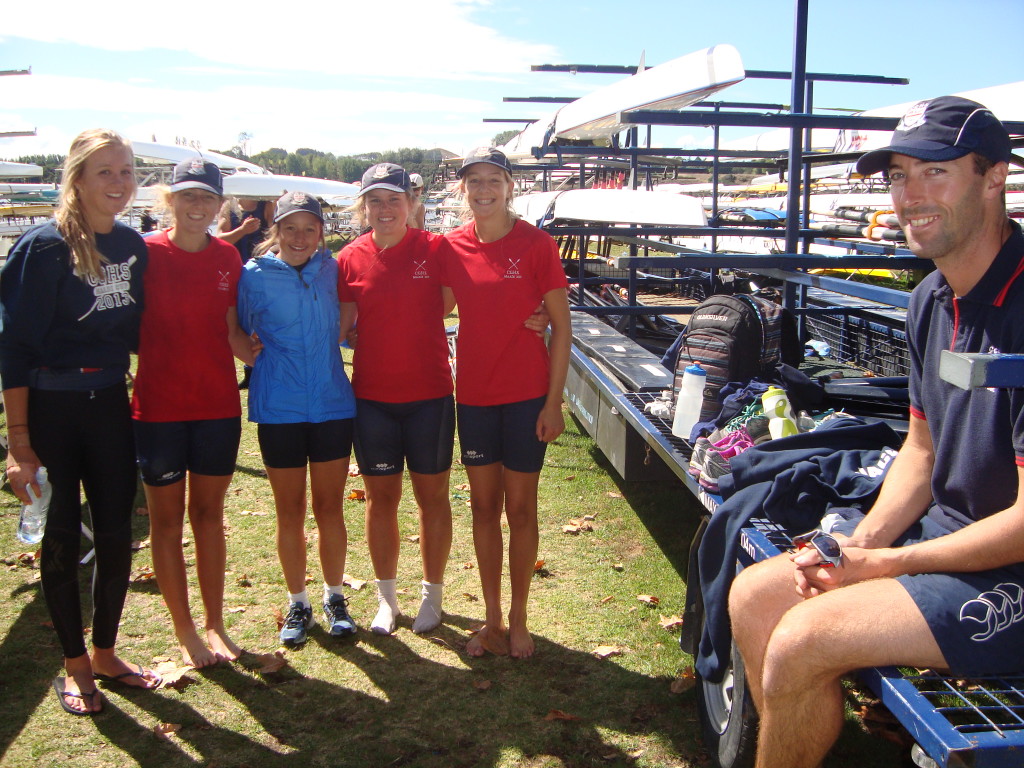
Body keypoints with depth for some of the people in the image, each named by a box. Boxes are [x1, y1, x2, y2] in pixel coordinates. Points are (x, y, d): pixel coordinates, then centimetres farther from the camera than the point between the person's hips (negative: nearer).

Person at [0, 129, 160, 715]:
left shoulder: (133, 246, 4)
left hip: (110, 406, 5)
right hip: (51, 411, -5)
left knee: (117, 533, 9)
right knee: (63, 535, 6)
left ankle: (105, 653, 28)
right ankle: (76, 666, 23)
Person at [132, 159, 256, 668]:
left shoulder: (227, 258, 3)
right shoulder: (146, 253, -8)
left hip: (218, 405, 3)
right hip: (159, 406, -3)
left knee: (209, 513, 14)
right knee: (167, 519, 8)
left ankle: (214, 624, 26)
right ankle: (184, 631, 22)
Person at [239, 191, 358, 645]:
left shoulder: (331, 270, 3)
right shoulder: (255, 275, -3)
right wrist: (261, 354, -4)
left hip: (332, 406, 1)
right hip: (279, 410, -1)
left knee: (330, 509, 9)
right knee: (290, 512, 10)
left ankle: (334, 597, 26)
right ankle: (297, 603, 26)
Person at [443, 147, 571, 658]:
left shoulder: (536, 245, -8)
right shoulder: (453, 248, 1)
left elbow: (561, 326, -7)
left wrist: (554, 402, -10)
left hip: (526, 395, -3)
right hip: (473, 394, 4)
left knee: (519, 508, 7)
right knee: (484, 505, 12)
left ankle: (518, 619, 24)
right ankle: (492, 618, 26)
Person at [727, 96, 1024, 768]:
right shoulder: (932, 298, 5)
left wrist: (888, 564, -15)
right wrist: (862, 541, -3)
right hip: (940, 530, 9)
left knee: (802, 638, -20)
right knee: (752, 596, 2)